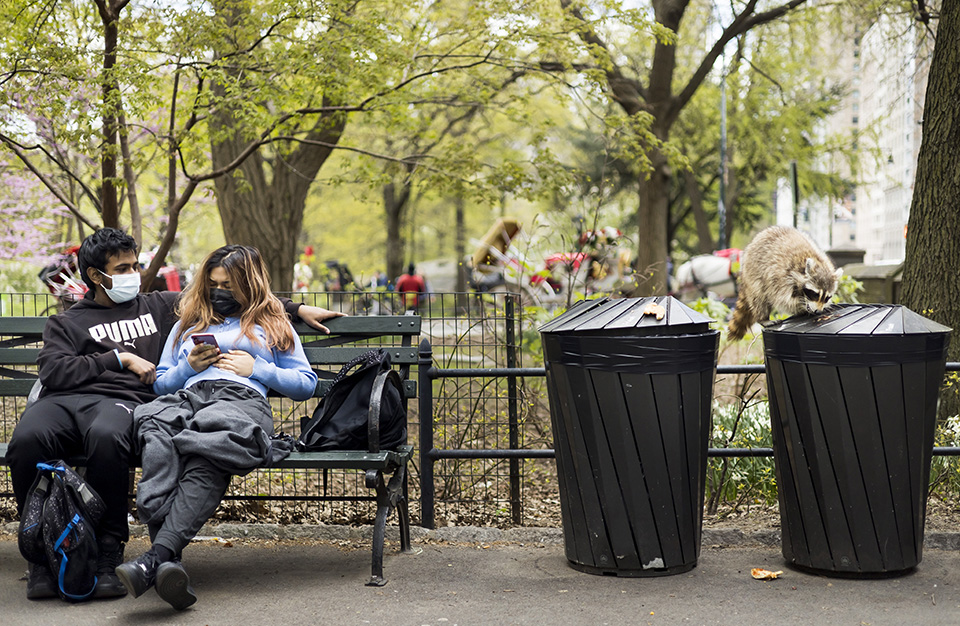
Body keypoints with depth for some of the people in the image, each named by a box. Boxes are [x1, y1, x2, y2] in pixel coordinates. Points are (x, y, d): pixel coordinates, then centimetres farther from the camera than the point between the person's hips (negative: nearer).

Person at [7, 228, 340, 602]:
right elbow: (54, 371, 7)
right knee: (26, 440, -35)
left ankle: (108, 553, -29)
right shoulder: (66, 323, 26)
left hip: (121, 401, -1)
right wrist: (120, 358, 4)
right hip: (64, 399, 1)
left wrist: (297, 309, 29)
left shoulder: (160, 306, 30)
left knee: (106, 436, -40)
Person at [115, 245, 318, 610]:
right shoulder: (188, 323, 38)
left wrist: (258, 369, 8)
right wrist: (190, 366, 13)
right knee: (156, 424, -40)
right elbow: (161, 384, 34)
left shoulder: (273, 324, 30)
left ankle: (154, 558, -57)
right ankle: (168, 563, -54)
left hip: (242, 399, -2)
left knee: (206, 462, -40)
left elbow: (307, 384, 22)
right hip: (187, 397, 2)